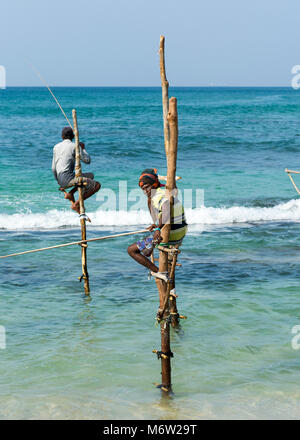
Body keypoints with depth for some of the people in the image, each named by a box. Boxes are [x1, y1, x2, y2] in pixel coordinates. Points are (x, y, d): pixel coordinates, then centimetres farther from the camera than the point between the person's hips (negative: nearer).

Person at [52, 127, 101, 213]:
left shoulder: (56, 147, 16)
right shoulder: (75, 146, -3)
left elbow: (53, 168, 20)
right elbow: (87, 160, 4)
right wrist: (83, 148, 19)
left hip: (61, 180, 8)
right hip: (68, 178, -8)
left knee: (90, 175, 25)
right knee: (97, 185, -7)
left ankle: (70, 193, 8)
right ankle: (76, 204, -12)